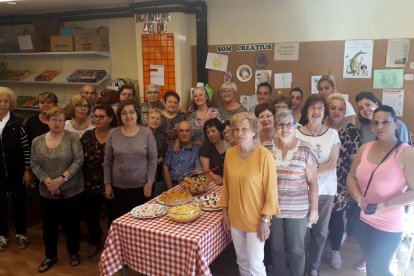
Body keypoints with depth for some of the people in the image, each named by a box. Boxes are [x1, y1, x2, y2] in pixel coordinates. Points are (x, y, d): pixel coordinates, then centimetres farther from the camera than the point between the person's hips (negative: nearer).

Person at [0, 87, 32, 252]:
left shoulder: (17, 123, -5)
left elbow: (26, 148, -3)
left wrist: (27, 170, -6)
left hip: (17, 171, -1)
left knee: (19, 203, 8)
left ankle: (21, 233, 26)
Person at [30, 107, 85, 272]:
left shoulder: (73, 138, -6)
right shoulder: (37, 141, 5)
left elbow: (78, 161, -12)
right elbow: (34, 164, 1)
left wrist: (61, 179, -20)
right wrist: (47, 181, -13)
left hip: (71, 191, -3)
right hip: (47, 193, 3)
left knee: (71, 224, 9)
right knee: (49, 226, 13)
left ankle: (74, 252, 31)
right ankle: (50, 256, 33)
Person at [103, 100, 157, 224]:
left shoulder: (147, 133, -3)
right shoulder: (113, 134, -1)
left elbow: (152, 159, -2)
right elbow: (107, 161, 4)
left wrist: (149, 182, -7)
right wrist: (107, 184, 2)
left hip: (141, 186, -1)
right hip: (117, 187, 1)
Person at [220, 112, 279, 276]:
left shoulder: (264, 156, -18)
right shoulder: (230, 154, -3)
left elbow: (271, 191, -14)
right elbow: (226, 186, 7)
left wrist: (265, 220, -13)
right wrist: (225, 212, 7)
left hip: (256, 219, -5)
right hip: (235, 218, 5)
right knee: (242, 261, 20)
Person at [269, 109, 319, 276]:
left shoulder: (305, 150, -8)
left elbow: (312, 182, -3)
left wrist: (314, 209, -3)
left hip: (298, 209, -2)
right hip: (273, 208, 2)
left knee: (296, 250, 13)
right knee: (276, 248, 16)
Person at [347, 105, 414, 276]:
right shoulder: (365, 148, 1)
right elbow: (351, 177, 7)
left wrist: (384, 205, -25)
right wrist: (358, 196, -12)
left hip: (387, 226, -5)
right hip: (362, 219, 5)